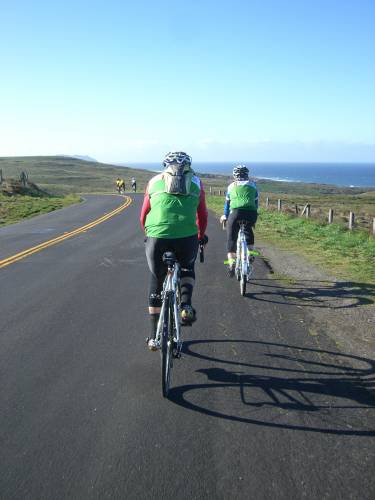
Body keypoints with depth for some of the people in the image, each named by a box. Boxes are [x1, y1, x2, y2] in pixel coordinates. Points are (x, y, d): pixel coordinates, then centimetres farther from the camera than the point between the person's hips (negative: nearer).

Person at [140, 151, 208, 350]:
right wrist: (201, 236, 40)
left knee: (156, 281, 22)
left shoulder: (155, 181, 19)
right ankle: (186, 305, 8)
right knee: (187, 267, 33)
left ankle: (154, 336, 24)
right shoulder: (196, 182, 18)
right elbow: (202, 215, 22)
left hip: (157, 239, 0)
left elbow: (144, 216, 22)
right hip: (187, 239, 0)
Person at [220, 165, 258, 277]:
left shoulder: (231, 186, 21)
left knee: (231, 238, 10)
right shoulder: (253, 185, 23)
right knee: (248, 229, 32)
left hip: (236, 212, -1)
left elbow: (227, 203, 29)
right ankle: (250, 251, 19)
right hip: (251, 213, 2)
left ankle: (231, 262, -1)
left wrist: (225, 216, 44)